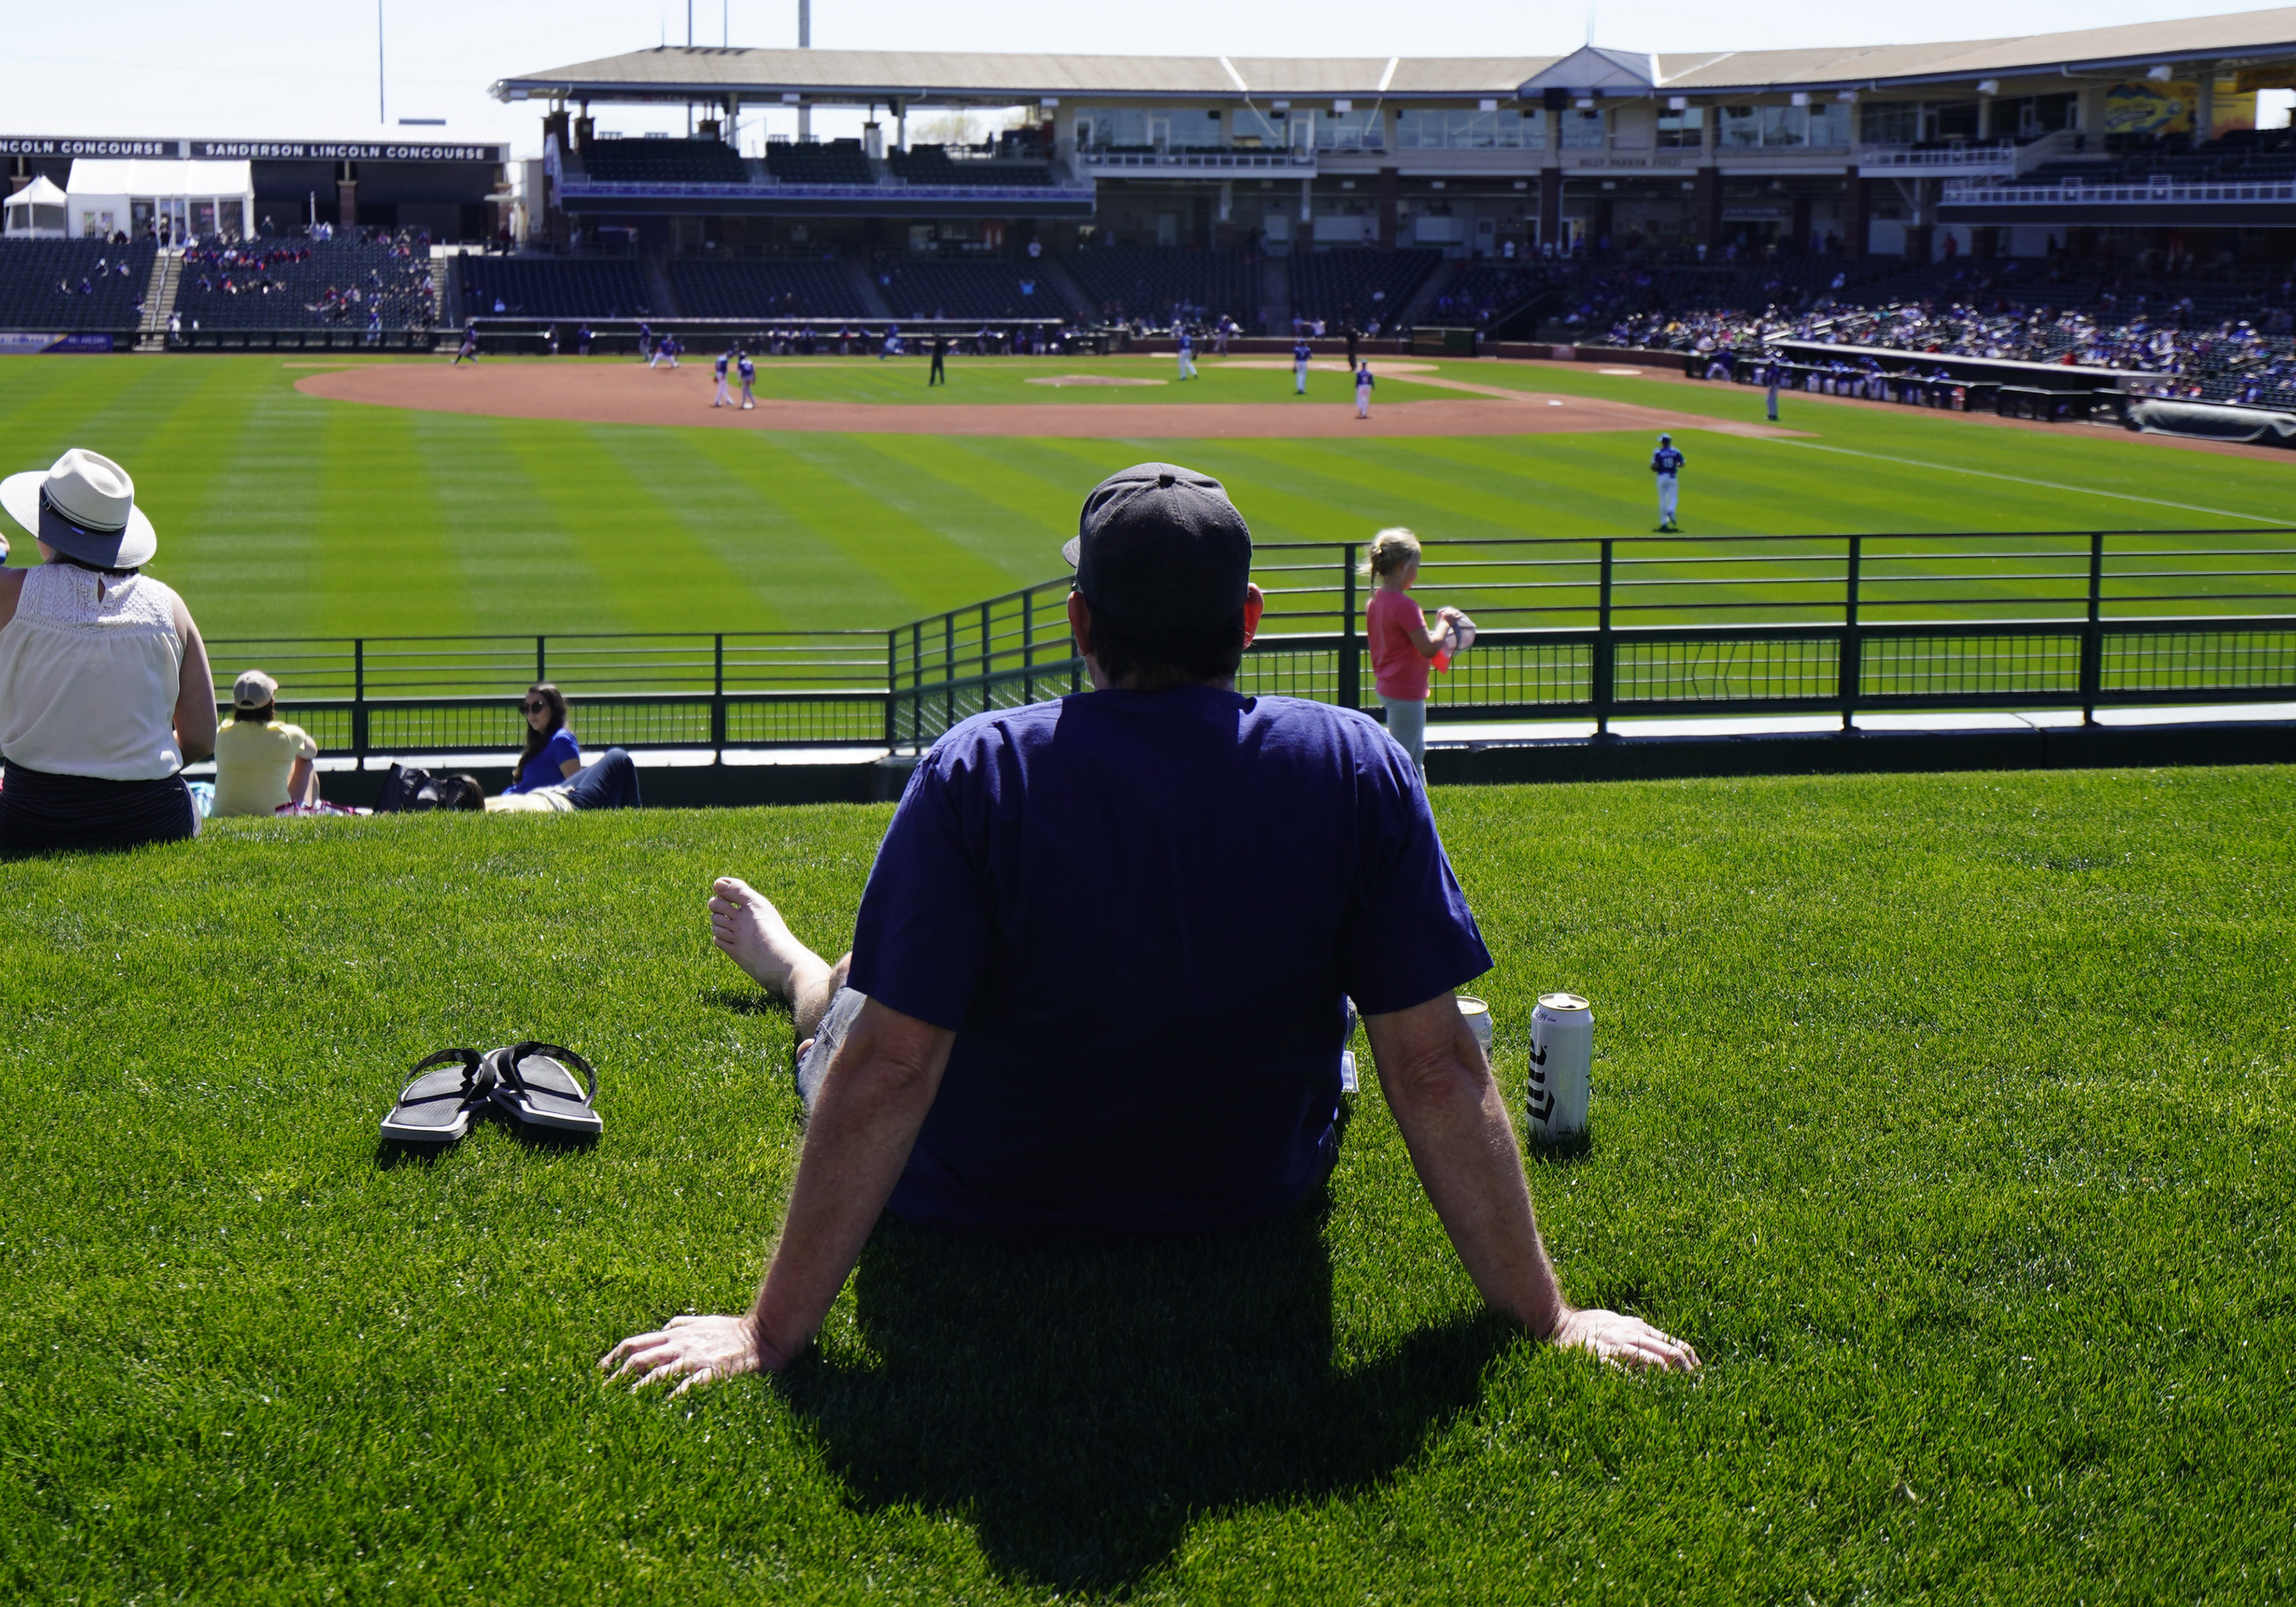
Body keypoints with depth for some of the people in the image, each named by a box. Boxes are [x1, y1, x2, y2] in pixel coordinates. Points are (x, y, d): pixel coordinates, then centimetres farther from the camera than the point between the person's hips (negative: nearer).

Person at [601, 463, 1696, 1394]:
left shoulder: (979, 770, -25)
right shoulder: (1358, 768, -19)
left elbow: (888, 1069, -26)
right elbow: (1436, 1067, -20)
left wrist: (769, 1334, -21)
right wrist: (1543, 1314, -12)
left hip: (977, 1214, -1)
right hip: (1253, 1204, 2)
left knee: (853, 996, 30)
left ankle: (786, 963, 66)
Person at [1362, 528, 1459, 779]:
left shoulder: (1374, 602, 5)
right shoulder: (1404, 606, -23)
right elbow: (1429, 648, -24)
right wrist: (1444, 624, -7)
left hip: (1386, 687, 10)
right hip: (1406, 692, -10)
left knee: (1417, 752, 22)